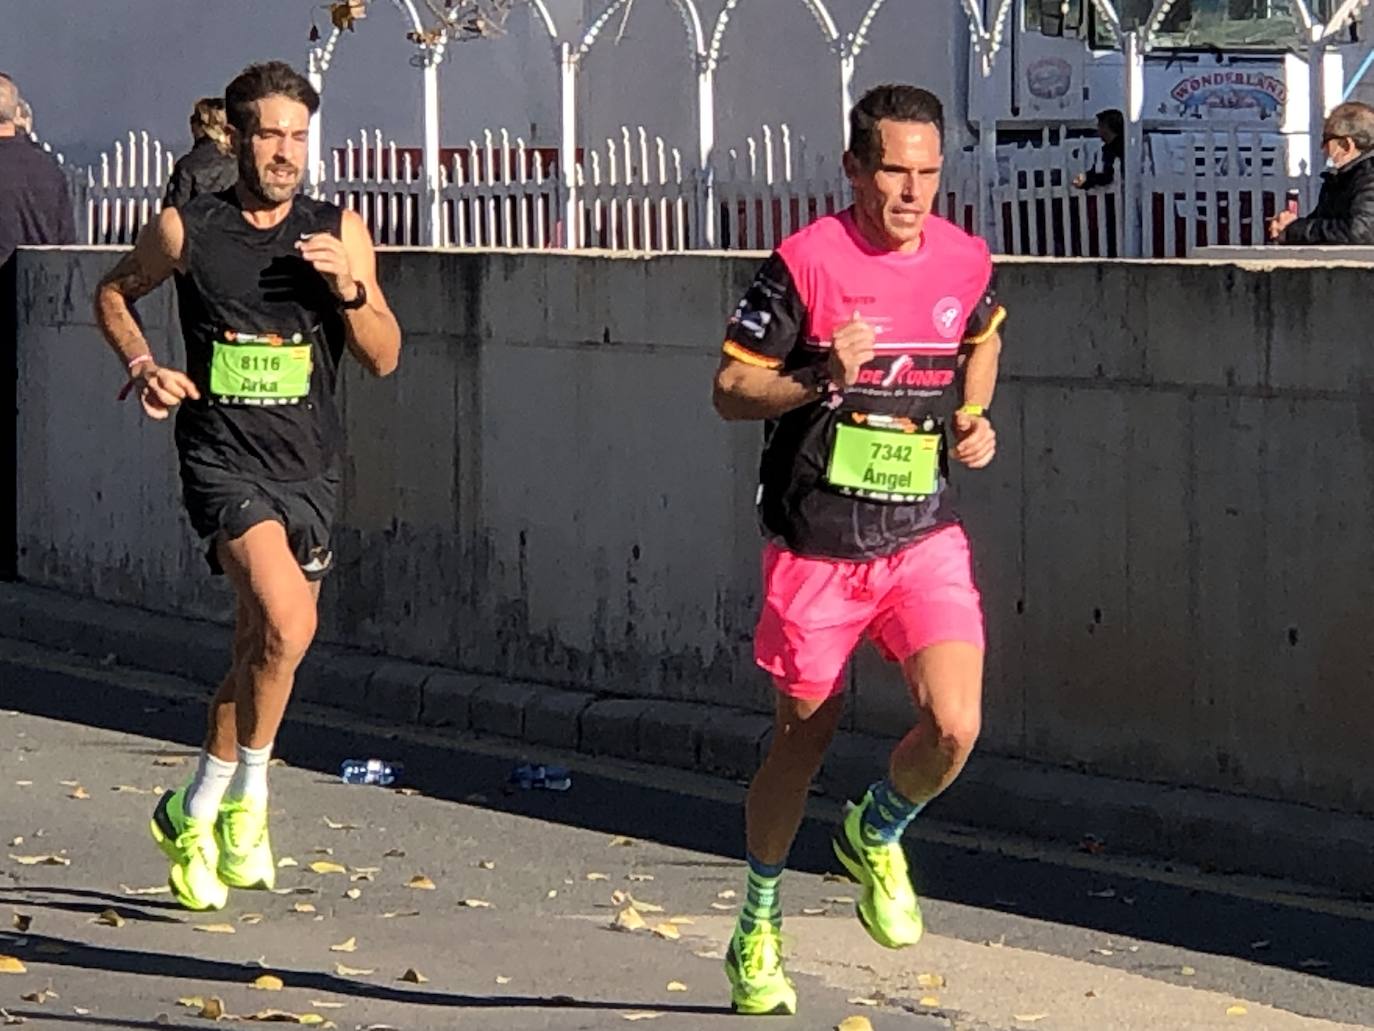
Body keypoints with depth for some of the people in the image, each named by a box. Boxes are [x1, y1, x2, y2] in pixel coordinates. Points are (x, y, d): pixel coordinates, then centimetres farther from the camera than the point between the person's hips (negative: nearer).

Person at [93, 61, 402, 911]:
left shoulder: (340, 233, 3)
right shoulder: (187, 231, -2)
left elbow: (384, 357, 4)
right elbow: (115, 292, 17)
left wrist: (349, 288, -13)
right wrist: (144, 364, 0)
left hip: (310, 467, 4)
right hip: (224, 461, -4)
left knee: (261, 651, 10)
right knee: (287, 625, -23)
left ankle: (199, 813, 29)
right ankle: (245, 795, -4)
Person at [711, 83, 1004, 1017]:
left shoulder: (966, 260, 0)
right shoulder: (806, 262, -13)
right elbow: (731, 388, -7)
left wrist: (972, 419, 6)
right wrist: (822, 376, -23)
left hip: (925, 535, 3)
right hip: (816, 543, -3)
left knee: (954, 728, -15)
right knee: (804, 738, 9)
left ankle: (876, 834, 20)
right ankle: (759, 930, 31)